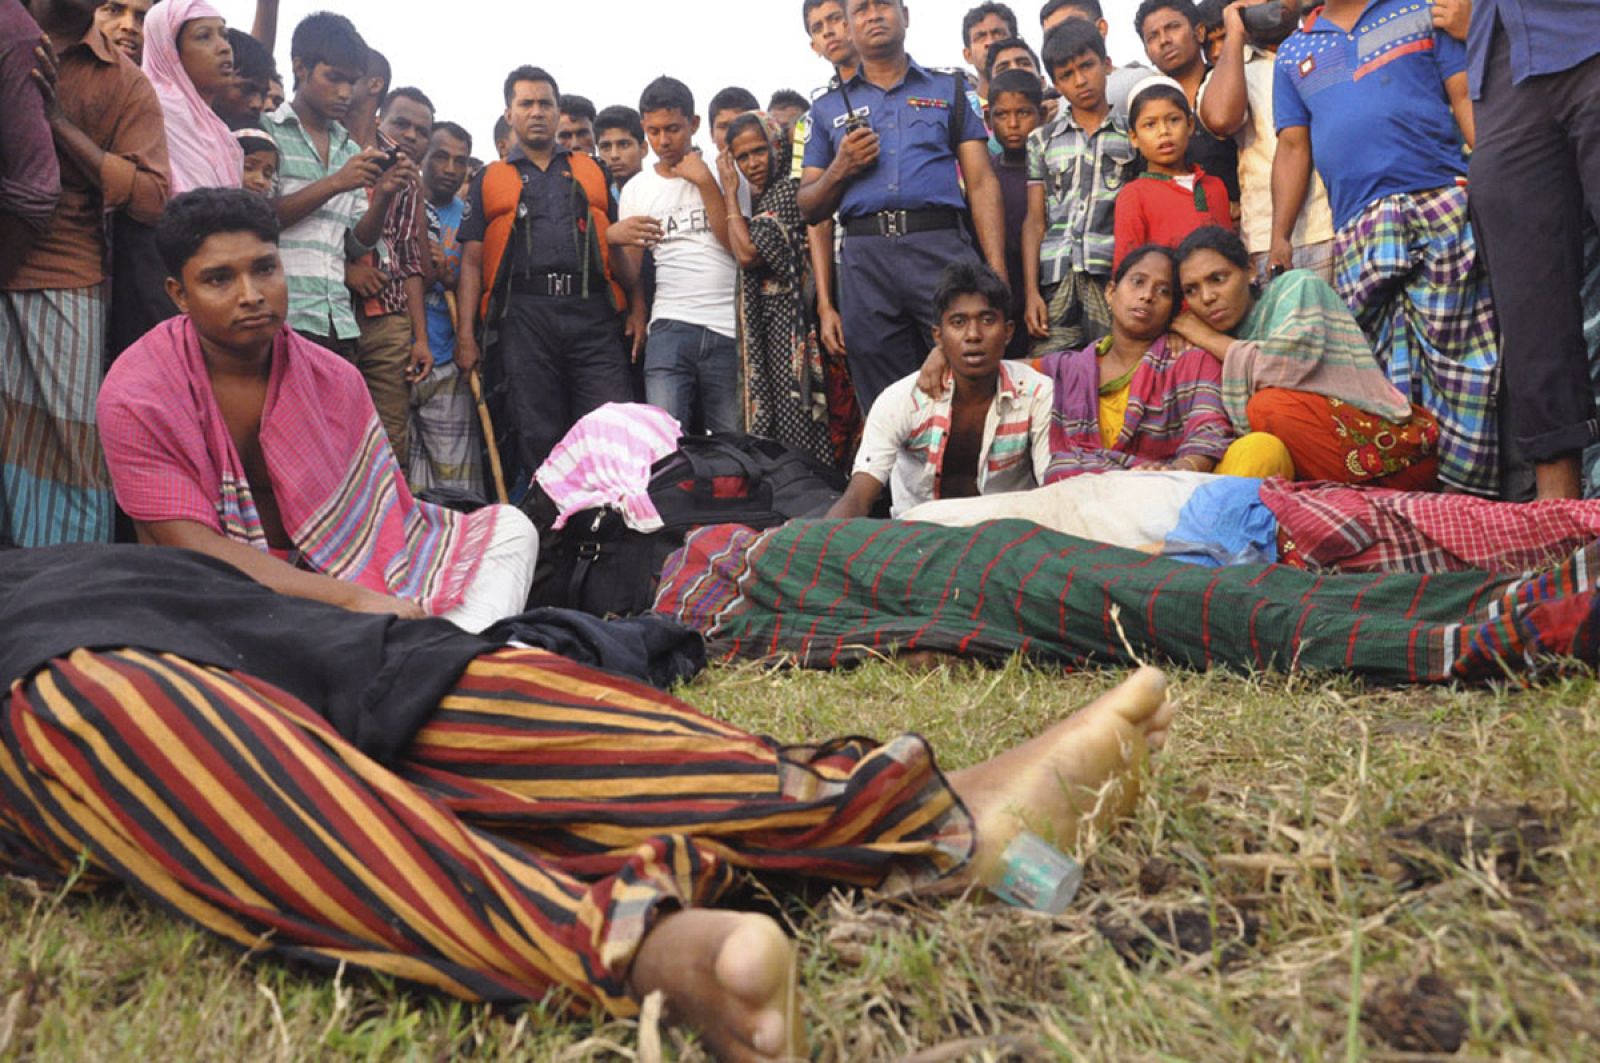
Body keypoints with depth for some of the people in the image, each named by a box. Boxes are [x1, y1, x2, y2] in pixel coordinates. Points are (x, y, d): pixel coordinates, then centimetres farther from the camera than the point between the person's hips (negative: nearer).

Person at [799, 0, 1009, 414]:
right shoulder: (828, 109, 20)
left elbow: (982, 184, 7)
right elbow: (808, 207, 19)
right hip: (864, 259, 2)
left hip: (941, 245, -1)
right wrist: (840, 170, -2)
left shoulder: (949, 89, 16)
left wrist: (997, 275, -6)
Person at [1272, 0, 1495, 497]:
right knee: (1384, 372, -3)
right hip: (1357, 230, 2)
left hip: (1444, 201, -2)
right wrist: (1279, 235, 6)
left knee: (1464, 352, -9)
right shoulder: (1293, 53, 23)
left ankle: (1466, 486, -7)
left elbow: (1467, 98, 8)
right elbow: (1293, 148, 17)